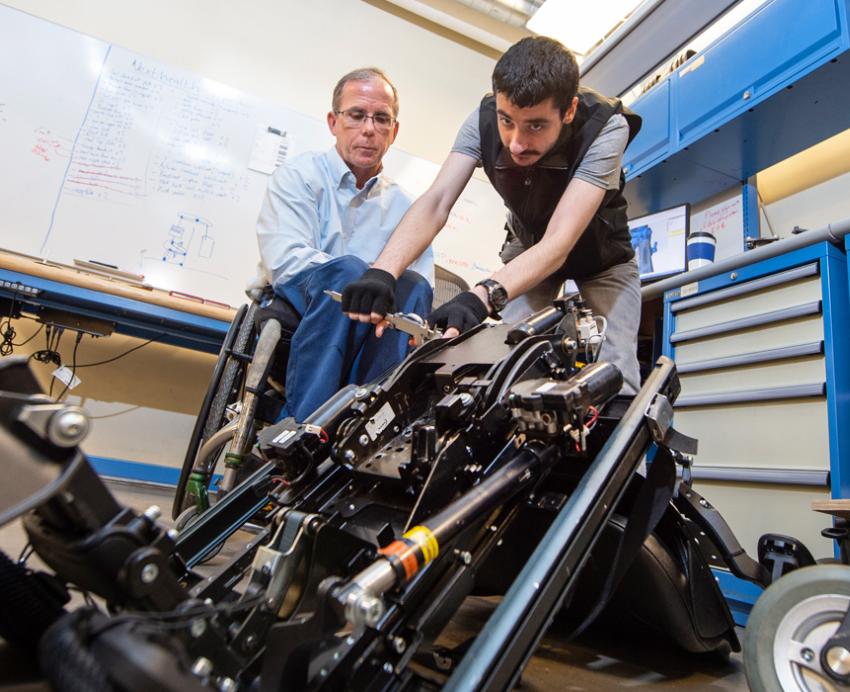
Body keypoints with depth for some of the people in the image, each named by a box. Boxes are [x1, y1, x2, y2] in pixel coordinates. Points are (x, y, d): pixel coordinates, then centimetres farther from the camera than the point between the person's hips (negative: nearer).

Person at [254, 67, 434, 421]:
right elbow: (284, 260, -14)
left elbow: (422, 281, 1)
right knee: (347, 270, -31)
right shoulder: (296, 178, 4)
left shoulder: (402, 205, 15)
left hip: (363, 339, 3)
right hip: (293, 318, -3)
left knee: (413, 287, -25)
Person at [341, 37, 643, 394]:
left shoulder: (606, 126, -33)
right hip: (528, 245, 2)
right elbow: (435, 203, -32)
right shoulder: (485, 119, -24)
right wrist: (382, 271, -50)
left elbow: (559, 243, -43)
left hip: (602, 249, -2)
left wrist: (483, 296, -59)